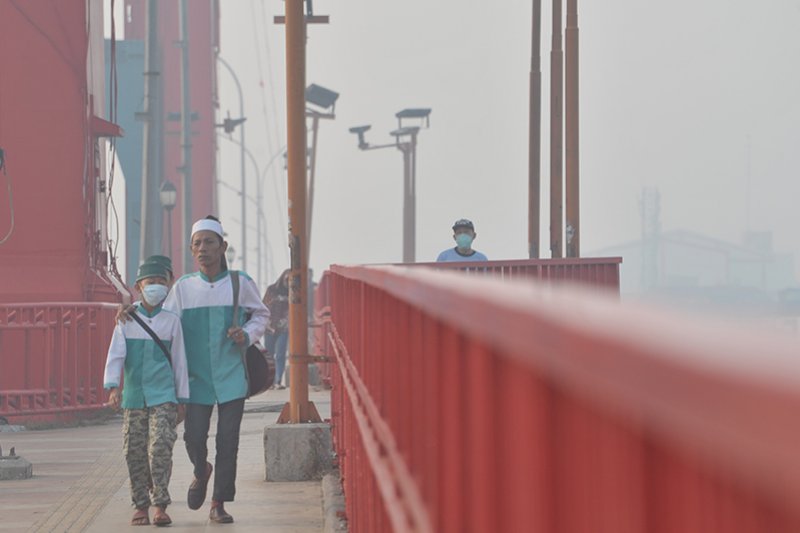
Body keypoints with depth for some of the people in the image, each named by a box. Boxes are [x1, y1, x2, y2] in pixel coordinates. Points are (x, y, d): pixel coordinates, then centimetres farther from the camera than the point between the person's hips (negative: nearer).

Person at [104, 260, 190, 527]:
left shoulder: (171, 321, 5)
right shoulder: (126, 320, 6)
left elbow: (179, 362, 9)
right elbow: (115, 355, -1)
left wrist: (182, 399, 8)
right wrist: (112, 388, -15)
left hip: (163, 396, -2)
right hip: (133, 395, 2)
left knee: (160, 447, -13)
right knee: (134, 451, 3)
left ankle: (161, 506, -9)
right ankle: (141, 505, 13)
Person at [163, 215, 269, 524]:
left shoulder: (241, 284, 1)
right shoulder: (183, 288, 2)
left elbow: (261, 315, 14)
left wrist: (247, 334, -5)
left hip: (231, 375, 0)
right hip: (197, 377, 0)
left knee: (228, 440, -3)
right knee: (194, 436, -6)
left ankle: (219, 504, 7)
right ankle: (201, 473, 29)